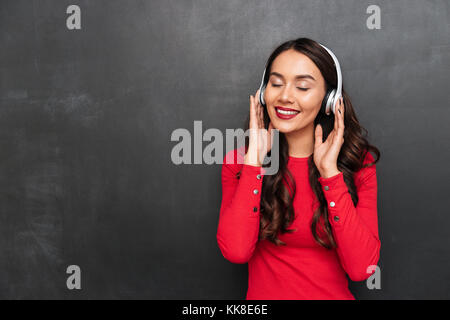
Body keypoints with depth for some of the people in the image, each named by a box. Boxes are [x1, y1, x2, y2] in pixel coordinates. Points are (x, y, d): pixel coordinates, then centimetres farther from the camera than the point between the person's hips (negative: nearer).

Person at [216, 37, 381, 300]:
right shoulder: (238, 161, -1)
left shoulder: (358, 163, -1)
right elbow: (235, 251, -16)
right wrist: (255, 157, -13)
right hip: (264, 295, 0)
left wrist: (330, 171, -13)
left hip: (334, 294, 0)